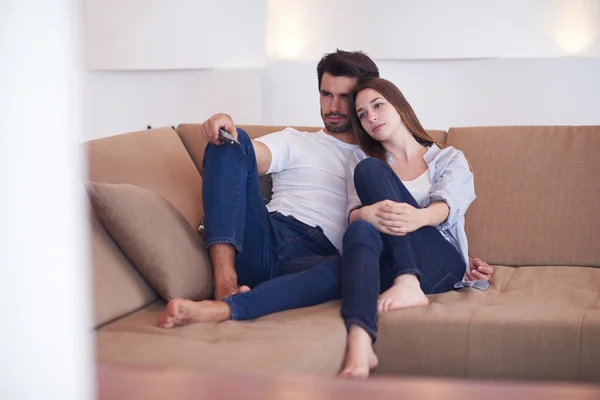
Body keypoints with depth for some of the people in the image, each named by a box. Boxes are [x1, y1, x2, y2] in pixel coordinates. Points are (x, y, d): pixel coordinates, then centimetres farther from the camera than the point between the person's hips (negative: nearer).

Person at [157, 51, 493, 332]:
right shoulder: (295, 142, 26)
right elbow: (250, 156, 5)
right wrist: (225, 126, -19)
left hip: (314, 259, -1)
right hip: (265, 238, 1)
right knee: (232, 141, -19)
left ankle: (222, 310, -55)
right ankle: (226, 282, -35)